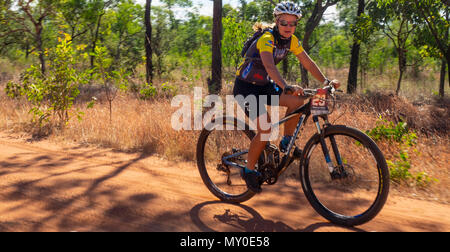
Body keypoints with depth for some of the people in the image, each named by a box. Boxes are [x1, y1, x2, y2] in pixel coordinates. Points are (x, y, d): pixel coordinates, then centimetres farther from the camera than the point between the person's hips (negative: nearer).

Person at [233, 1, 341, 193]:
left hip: (264, 85, 7)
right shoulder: (267, 39, -25)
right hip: (246, 87, -7)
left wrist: (325, 81, -16)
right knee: (266, 130, -17)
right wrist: (287, 87, -57)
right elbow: (269, 66, -42)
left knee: (297, 101, -14)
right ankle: (249, 170, 3)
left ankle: (286, 142, 5)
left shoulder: (291, 40, -2)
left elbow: (307, 62, -2)